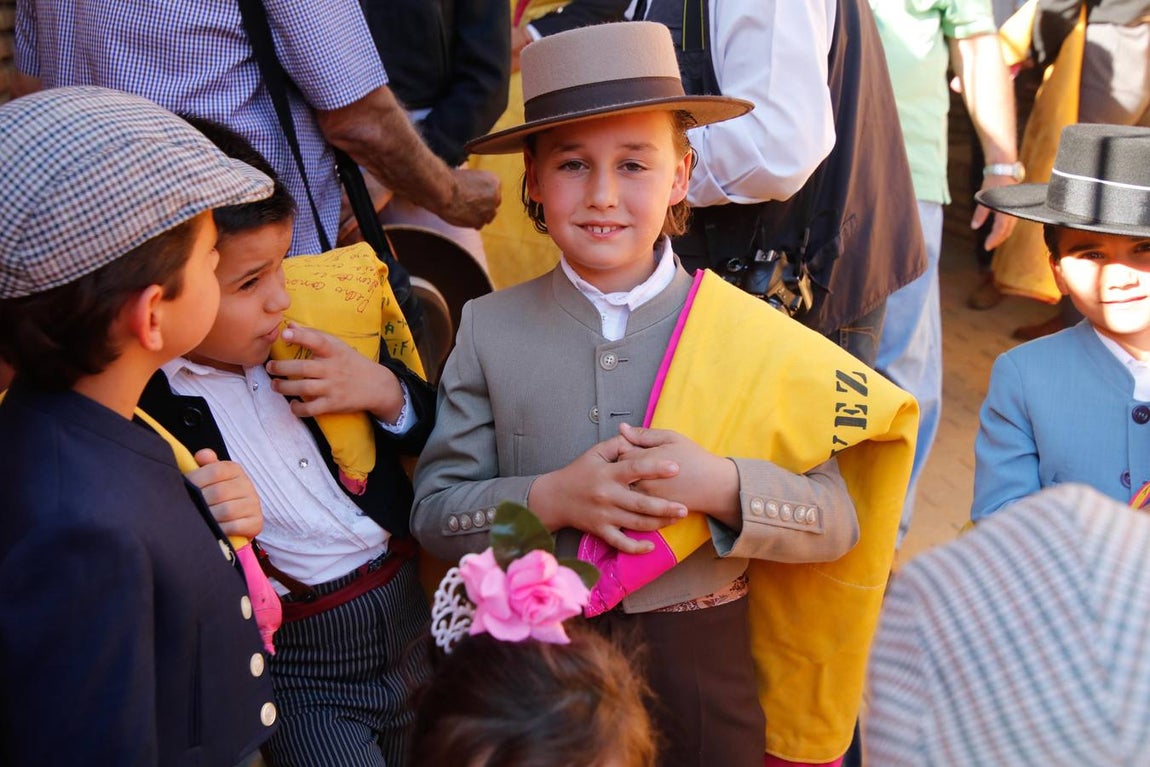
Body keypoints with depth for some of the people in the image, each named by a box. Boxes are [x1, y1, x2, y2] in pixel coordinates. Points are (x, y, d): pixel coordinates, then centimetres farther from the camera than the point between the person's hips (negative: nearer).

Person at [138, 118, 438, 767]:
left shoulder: (314, 333, -2)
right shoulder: (138, 408, -16)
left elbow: (433, 434, 9)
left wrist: (385, 391, -10)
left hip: (412, 613, 5)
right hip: (298, 675, -5)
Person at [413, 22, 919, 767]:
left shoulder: (746, 331, -8)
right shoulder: (490, 329, -4)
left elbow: (837, 519, -8)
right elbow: (434, 512, -4)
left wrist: (721, 486, -26)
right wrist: (551, 499, -21)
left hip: (701, 669, 0)